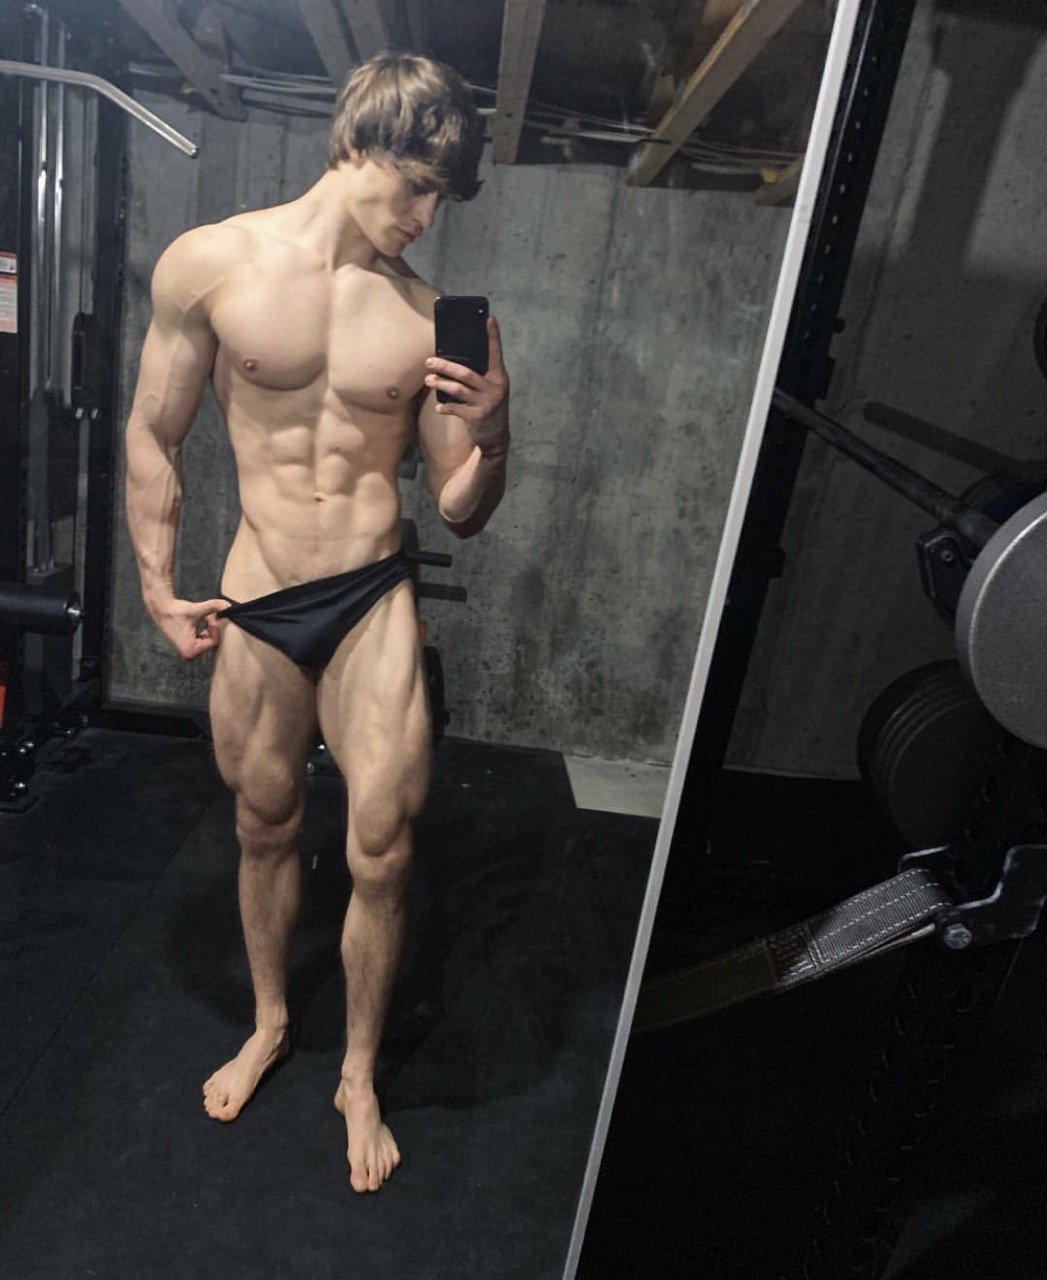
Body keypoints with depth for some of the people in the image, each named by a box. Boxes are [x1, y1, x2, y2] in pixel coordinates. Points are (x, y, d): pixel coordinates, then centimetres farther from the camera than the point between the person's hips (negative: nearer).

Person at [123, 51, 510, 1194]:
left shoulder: (439, 322, -2)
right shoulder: (209, 265, -2)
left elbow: (461, 513, 2)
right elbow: (153, 435, 6)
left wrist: (490, 438, -18)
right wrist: (158, 588, 4)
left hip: (374, 605, 0)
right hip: (254, 609, 1)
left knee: (380, 855, 1)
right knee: (264, 832, 18)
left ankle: (358, 1074, 30)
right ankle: (268, 1022, 46)